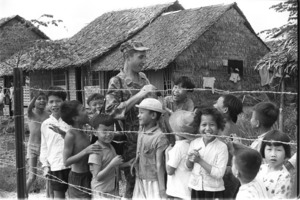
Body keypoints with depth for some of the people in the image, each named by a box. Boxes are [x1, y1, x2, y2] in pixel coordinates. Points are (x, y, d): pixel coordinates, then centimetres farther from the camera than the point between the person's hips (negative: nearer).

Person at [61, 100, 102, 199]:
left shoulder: (82, 132, 4)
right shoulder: (70, 135, -18)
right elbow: (66, 162, -19)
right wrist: (85, 151, -26)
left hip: (87, 176, 8)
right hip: (78, 178, -8)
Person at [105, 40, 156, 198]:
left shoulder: (143, 78, 9)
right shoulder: (117, 81, -8)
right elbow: (111, 110, -21)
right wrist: (138, 96, -22)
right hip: (131, 140, -5)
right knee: (133, 182, 4)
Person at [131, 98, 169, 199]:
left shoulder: (160, 137, -18)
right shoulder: (141, 132, 4)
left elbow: (159, 164, -18)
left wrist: (162, 188, -17)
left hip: (153, 182, -7)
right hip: (140, 180, 7)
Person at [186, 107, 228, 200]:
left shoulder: (221, 147, -13)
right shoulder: (194, 143, -1)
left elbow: (219, 174, -19)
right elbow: (188, 168, 8)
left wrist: (200, 161, -22)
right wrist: (190, 159, -13)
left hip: (214, 192, -4)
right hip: (195, 189, 4)